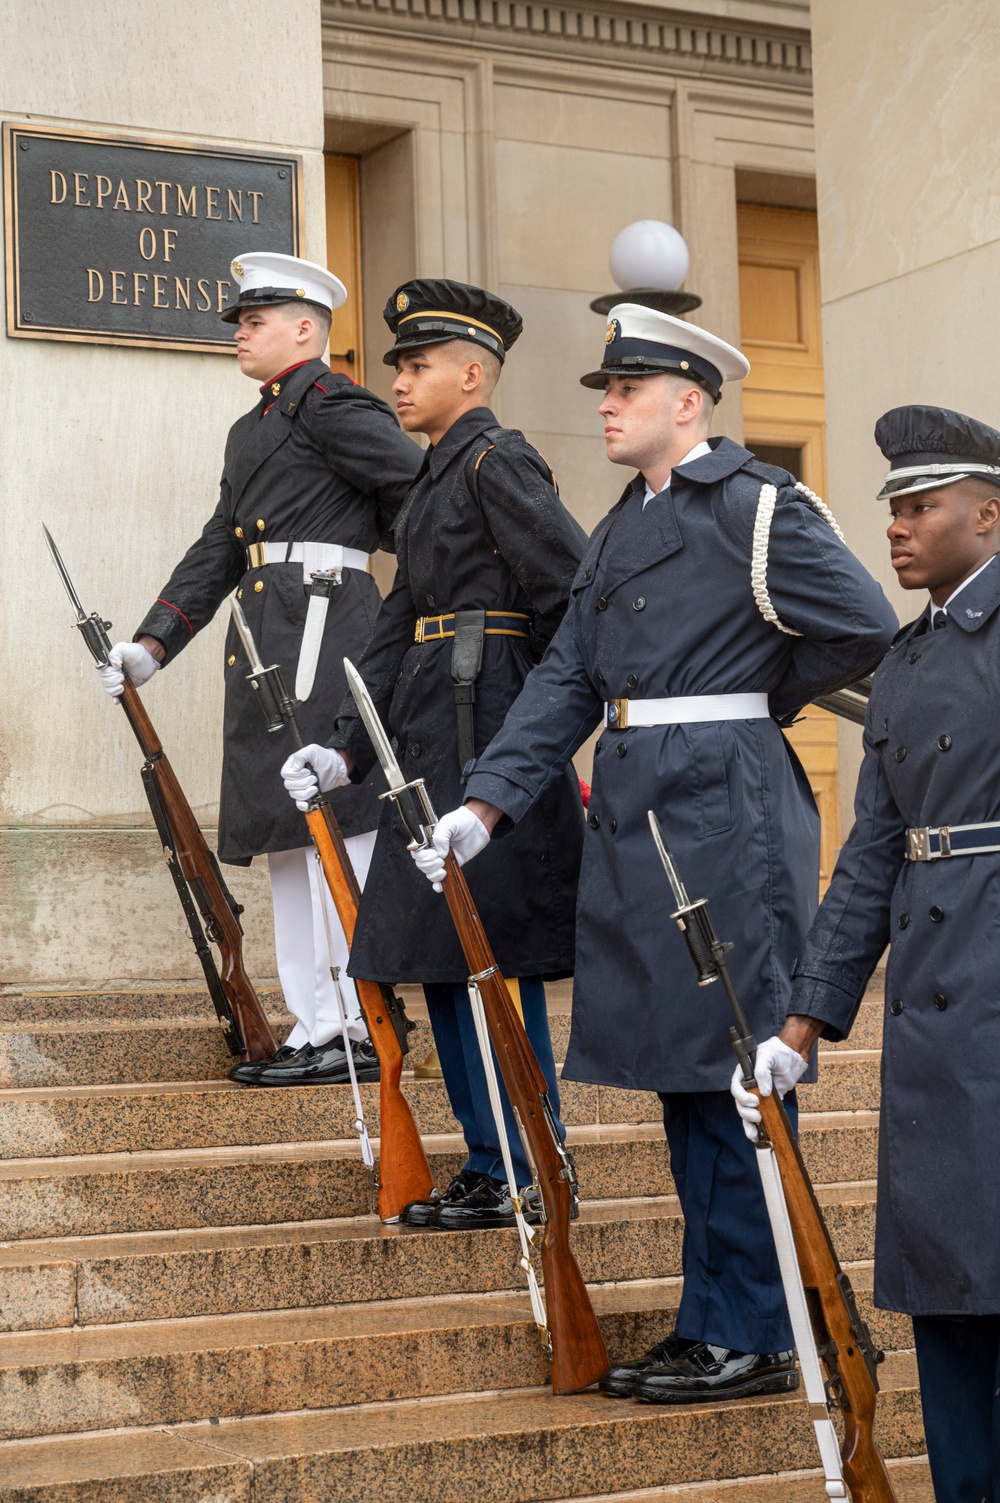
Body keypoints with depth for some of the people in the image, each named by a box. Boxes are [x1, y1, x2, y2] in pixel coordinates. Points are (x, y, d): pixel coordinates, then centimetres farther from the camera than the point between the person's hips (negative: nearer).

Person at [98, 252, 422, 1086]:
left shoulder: (330, 401, -5)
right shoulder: (251, 430, 24)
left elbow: (419, 488, -11)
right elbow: (217, 550, 23)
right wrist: (151, 644, 16)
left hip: (321, 615, -10)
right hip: (269, 642, 10)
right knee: (288, 836, 9)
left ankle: (356, 1030, -7)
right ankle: (316, 1030, 13)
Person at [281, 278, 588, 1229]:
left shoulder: (497, 462, -10)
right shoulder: (436, 478, 19)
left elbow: (576, 590, -18)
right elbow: (399, 625, 17)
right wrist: (347, 748, 10)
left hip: (490, 734, -10)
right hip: (437, 742, 10)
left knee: (489, 956, -6)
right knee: (443, 955, 12)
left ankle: (525, 1179, 3)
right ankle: (491, 1165, 20)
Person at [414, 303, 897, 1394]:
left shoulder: (753, 506, -7)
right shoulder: (621, 528, 18)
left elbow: (862, 625, -13)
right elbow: (565, 679, 14)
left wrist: (751, 701, 1)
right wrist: (485, 803, 3)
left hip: (725, 812, -8)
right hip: (635, 816, 9)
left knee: (733, 1078, -4)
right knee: (681, 1075, 11)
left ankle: (752, 1339, 5)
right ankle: (711, 1327, 20)